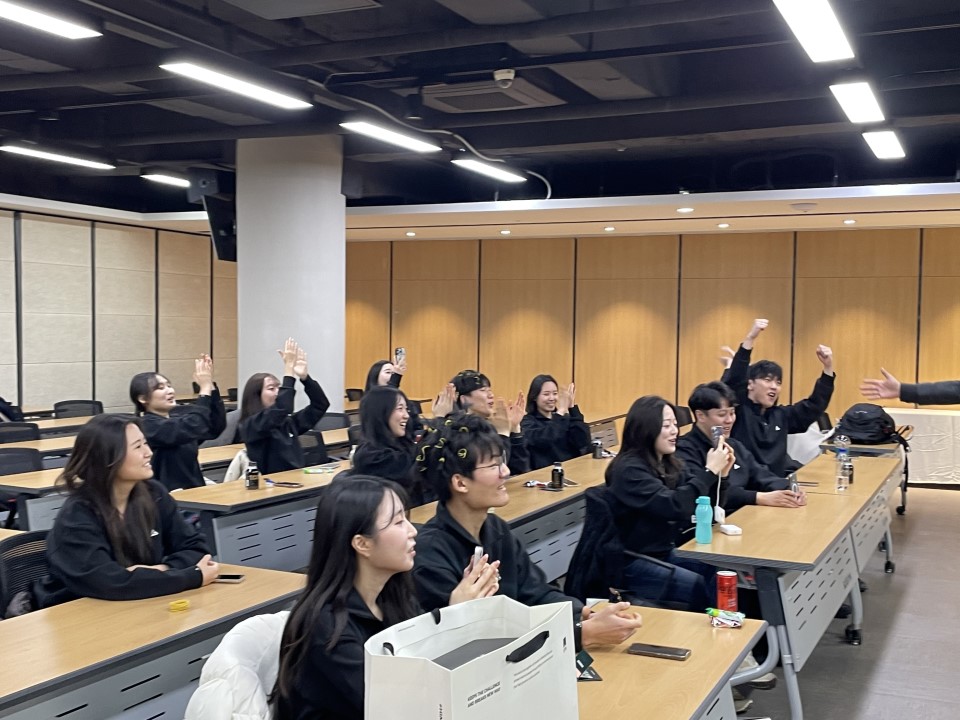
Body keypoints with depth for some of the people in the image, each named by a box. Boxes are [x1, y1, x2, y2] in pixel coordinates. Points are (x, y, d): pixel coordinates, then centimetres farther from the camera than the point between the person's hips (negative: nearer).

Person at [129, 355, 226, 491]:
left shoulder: (177, 417, 13)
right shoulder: (147, 425, -9)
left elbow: (216, 427, -1)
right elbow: (193, 427, -25)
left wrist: (210, 385, -8)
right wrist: (204, 388, -19)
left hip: (194, 491, 8)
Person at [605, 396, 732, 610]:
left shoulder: (671, 464, 5)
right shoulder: (629, 470, -18)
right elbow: (674, 507, -30)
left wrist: (720, 474, -9)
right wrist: (709, 471, -24)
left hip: (666, 553, 8)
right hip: (632, 563, -7)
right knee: (707, 589, -21)